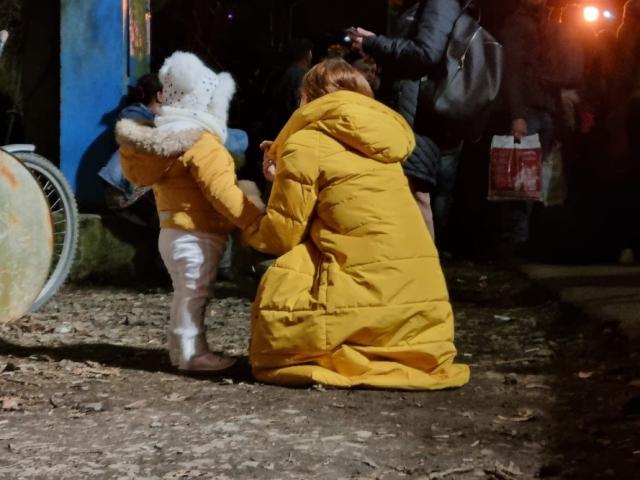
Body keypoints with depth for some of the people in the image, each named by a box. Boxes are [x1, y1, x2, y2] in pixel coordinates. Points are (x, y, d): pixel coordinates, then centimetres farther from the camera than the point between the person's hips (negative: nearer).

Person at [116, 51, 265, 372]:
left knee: (185, 294, 18)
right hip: (196, 237, -10)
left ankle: (181, 349, 26)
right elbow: (223, 194, -24)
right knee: (194, 294, -5)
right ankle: (192, 354, -1)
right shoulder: (202, 143, -18)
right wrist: (257, 220, -22)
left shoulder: (167, 138, 13)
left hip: (173, 232, 10)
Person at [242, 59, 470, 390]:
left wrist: (249, 230, 22)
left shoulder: (305, 144, -2)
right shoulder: (379, 138, 18)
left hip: (366, 291, -7)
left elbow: (282, 236, 1)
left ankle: (329, 362, -4)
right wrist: (285, 178, 25)